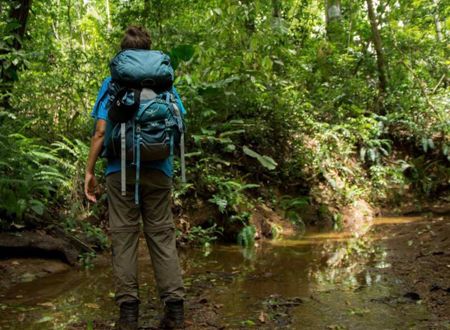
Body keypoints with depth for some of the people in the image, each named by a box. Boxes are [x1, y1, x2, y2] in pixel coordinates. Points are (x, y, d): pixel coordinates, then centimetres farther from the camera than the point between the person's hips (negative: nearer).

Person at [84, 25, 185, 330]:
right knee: (162, 234, 6)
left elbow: (101, 132, -4)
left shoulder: (112, 82, 2)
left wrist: (90, 171, 1)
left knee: (124, 236, 4)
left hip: (121, 170, -1)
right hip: (158, 170, 2)